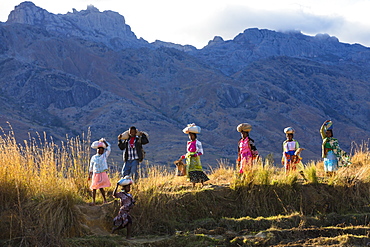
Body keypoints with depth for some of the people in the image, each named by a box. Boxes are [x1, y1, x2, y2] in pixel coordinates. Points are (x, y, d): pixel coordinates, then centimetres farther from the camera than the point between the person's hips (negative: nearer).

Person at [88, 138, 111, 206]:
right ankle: (93, 201, 9)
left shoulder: (104, 156, 6)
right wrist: (89, 175, 14)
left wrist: (104, 141, -6)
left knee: (101, 187, -14)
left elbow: (108, 148, -2)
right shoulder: (93, 157, 12)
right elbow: (91, 167, 17)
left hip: (102, 174, -3)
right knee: (94, 188, 2)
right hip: (95, 174, 3)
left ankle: (105, 200, -1)